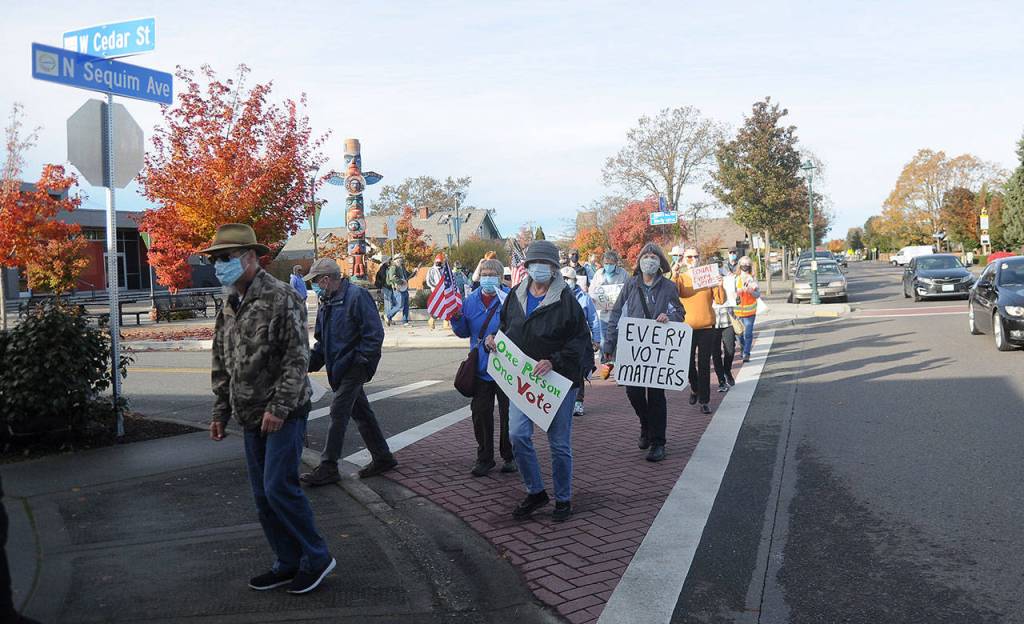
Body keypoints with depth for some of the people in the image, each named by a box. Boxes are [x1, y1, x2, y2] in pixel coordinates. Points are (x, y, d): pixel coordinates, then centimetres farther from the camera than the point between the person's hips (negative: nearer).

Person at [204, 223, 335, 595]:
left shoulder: (280, 297, -13)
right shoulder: (229, 307, 12)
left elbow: (298, 356, -18)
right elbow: (221, 366, 19)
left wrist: (279, 407, -21)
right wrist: (220, 412, 15)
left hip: (284, 413, -8)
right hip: (252, 417, 8)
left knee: (279, 487, -11)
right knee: (263, 495, 10)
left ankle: (317, 557, 6)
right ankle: (289, 563, 22)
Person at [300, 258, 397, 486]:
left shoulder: (356, 296, -14)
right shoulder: (327, 302, 13)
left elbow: (374, 333, -17)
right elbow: (322, 339, 20)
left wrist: (361, 361, -19)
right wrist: (311, 362, 7)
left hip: (353, 367, -9)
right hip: (339, 368, 9)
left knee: (338, 413, -8)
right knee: (361, 412, 14)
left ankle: (328, 468, -2)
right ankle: (382, 457, 24)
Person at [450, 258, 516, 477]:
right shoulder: (471, 300, 8)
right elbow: (464, 332, 14)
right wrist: (456, 318, -5)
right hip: (480, 368, 4)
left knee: (508, 414, 6)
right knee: (480, 415, 9)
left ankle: (509, 456, 23)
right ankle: (484, 458, 22)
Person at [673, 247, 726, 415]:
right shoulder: (681, 278, 3)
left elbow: (720, 300, -2)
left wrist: (720, 284, -16)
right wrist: (674, 277, -31)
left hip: (707, 327, 0)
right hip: (687, 327, 0)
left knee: (704, 365, 1)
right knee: (688, 363, 5)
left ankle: (704, 401, 8)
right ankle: (694, 389, 34)